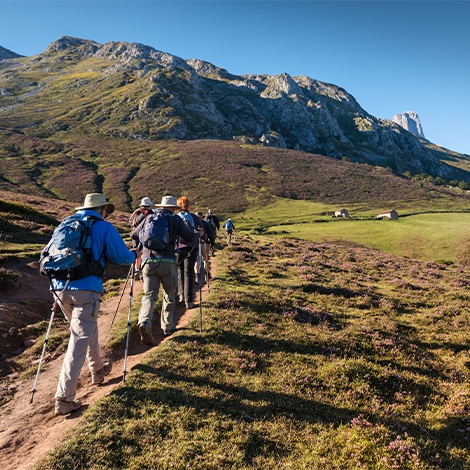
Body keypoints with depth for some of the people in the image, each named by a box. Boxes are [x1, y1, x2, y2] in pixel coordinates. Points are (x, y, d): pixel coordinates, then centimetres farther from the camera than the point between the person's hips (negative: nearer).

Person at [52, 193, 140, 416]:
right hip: (85, 289, -6)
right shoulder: (104, 227, 3)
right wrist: (135, 254, 22)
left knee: (88, 328, 25)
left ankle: (98, 370, 41)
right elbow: (122, 257, 2)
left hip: (60, 287, 7)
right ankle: (64, 398, -3)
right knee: (79, 341, -2)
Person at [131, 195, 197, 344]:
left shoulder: (149, 218, 14)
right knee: (169, 295, 15)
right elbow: (190, 237, 2)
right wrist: (198, 234, 23)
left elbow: (133, 235, 18)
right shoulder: (175, 219, 5)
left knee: (149, 295, 3)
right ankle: (167, 327, 21)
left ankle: (144, 322, -20)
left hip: (148, 261, 2)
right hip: (167, 262, -2)